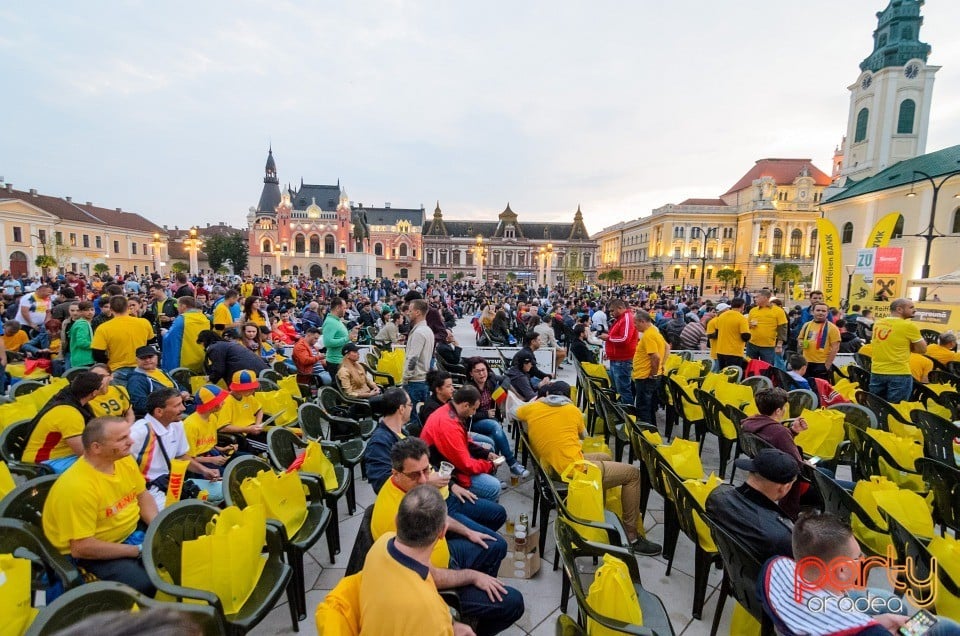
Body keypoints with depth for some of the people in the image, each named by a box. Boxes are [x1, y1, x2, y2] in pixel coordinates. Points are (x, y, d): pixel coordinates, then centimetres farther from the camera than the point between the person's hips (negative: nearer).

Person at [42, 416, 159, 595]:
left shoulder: (124, 459, -9)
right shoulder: (77, 486, -30)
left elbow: (143, 496, 6)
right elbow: (81, 548, -27)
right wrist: (139, 550, -20)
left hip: (131, 531, 7)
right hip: (91, 553, -7)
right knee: (145, 584, -27)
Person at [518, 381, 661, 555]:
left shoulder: (532, 408, 5)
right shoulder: (573, 410, 1)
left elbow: (515, 413, 27)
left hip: (551, 469, 6)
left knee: (605, 458, 29)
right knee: (632, 473, 9)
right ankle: (632, 537, 11)